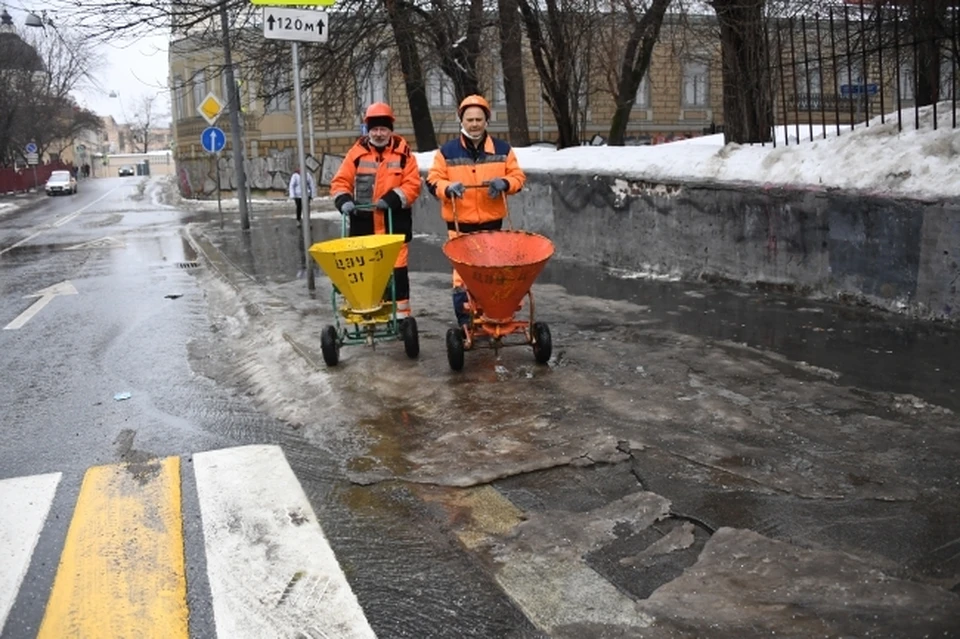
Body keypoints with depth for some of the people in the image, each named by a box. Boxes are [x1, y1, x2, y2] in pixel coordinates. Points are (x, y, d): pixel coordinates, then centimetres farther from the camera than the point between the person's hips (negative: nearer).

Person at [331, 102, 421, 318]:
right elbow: (340, 181, 4)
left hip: (394, 223, -2)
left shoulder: (403, 152, 2)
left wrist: (392, 198, -18)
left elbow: (412, 184, -4)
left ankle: (401, 313, 11)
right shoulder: (357, 152, 6)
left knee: (396, 268, 2)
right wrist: (344, 200, -16)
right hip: (364, 224, 2)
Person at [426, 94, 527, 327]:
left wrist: (504, 183, -14)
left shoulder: (502, 149, 6)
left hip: (492, 222, 2)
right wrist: (448, 188, -19)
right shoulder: (447, 151, 2)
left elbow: (518, 176, 9)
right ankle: (465, 322, 2)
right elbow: (433, 181, 2)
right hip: (460, 223, -2)